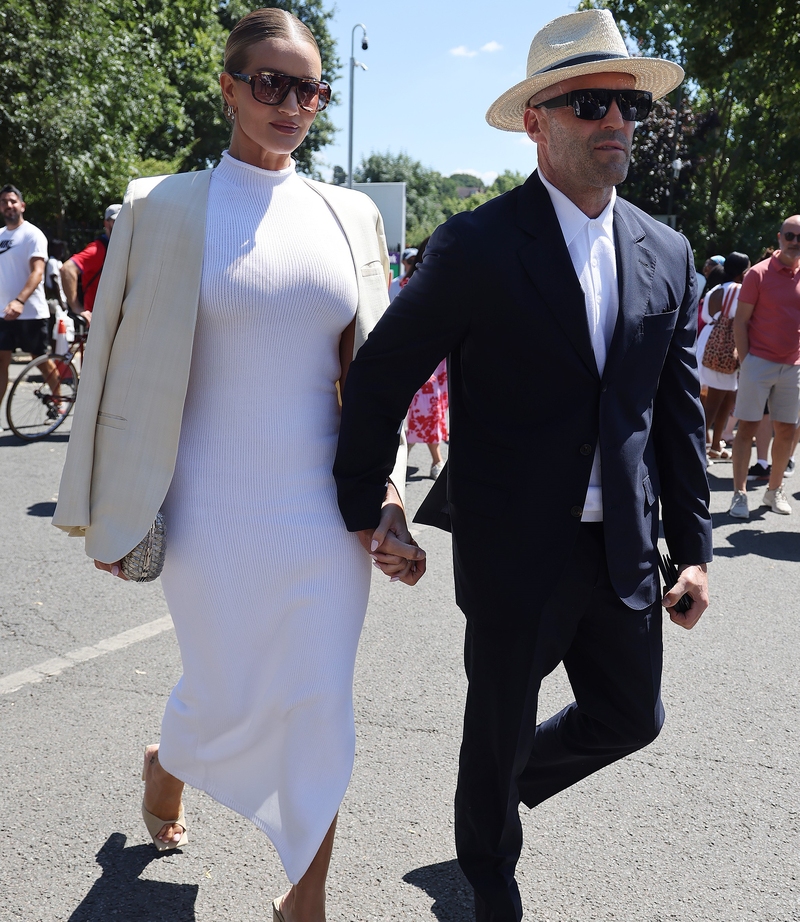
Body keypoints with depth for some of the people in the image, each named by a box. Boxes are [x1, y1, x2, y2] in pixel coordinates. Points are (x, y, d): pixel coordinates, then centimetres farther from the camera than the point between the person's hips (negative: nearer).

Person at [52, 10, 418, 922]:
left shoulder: (350, 215, 6)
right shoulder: (166, 206, -3)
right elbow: (124, 368, 0)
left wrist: (386, 499, 3)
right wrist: (111, 515, 2)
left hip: (325, 507, 3)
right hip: (219, 512, -2)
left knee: (320, 709, 8)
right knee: (228, 700, 12)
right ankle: (165, 768, 49)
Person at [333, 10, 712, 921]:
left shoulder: (665, 254, 4)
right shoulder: (476, 246, -13)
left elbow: (678, 409, 7)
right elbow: (379, 378, -8)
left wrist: (692, 548, 6)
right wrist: (361, 514, -5)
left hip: (624, 550, 5)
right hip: (513, 550, -5)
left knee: (631, 715, 18)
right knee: (499, 730, 13)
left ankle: (507, 781, 48)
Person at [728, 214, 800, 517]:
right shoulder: (759, 273, -5)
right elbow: (740, 321, -4)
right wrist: (744, 360, -10)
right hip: (759, 362, -4)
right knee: (748, 426, -3)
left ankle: (774, 490, 22)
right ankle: (739, 494, 1)